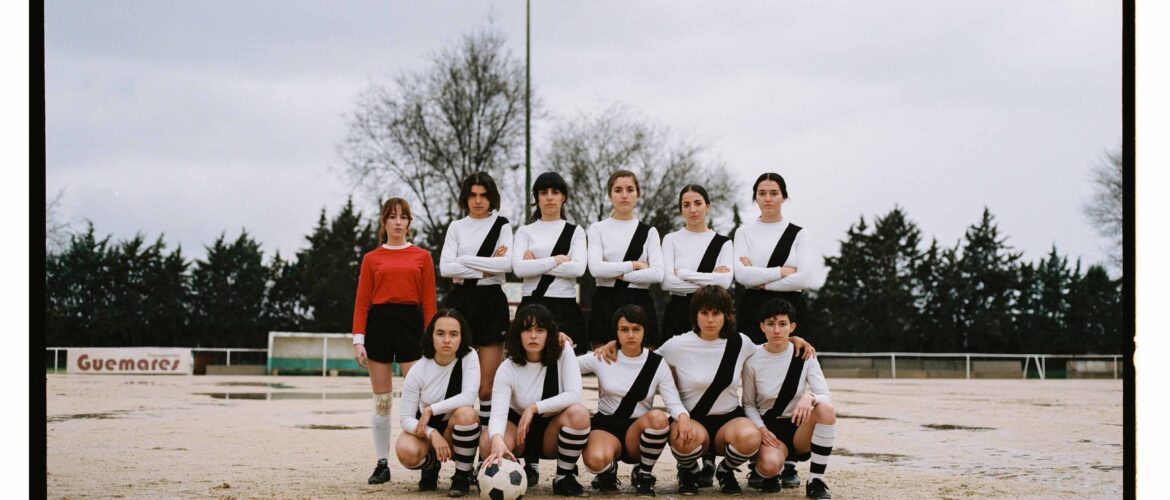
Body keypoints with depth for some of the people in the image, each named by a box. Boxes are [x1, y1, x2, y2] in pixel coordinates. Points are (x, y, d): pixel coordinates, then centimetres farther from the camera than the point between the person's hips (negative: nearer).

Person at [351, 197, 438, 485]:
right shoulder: (372, 259, 9)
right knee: (381, 402, 4)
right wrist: (358, 340, -3)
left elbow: (429, 302, 5)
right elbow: (362, 302, 6)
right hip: (379, 325, 1)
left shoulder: (422, 257, 8)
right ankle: (382, 464, 10)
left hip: (411, 325, -1)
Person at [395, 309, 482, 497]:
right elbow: (405, 417, -16)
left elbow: (469, 397, -29)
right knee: (406, 453, -33)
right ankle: (431, 465, 7)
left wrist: (430, 410, -26)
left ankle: (462, 476, -14)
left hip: (458, 430, 0)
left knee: (465, 413, -36)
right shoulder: (418, 371, -17)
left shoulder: (469, 357, -17)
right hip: (425, 427, 0)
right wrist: (432, 433, -33)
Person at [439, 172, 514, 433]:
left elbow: (507, 264, -11)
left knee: (488, 386, -5)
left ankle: (487, 436, 0)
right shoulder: (456, 227, 11)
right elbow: (445, 267, -3)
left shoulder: (502, 226, 6)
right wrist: (486, 268, -9)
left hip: (491, 302, -2)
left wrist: (466, 260, -9)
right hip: (461, 301, 2)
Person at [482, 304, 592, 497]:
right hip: (520, 429, 0)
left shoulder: (563, 352, -13)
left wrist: (534, 408, -28)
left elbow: (574, 394, -23)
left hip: (552, 433, 0)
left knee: (578, 413, -33)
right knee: (489, 448, -33)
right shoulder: (507, 369, -16)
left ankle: (564, 477, -12)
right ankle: (528, 467, 4)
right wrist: (497, 440, -52)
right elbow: (498, 413, -29)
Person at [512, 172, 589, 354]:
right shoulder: (525, 231, 10)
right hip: (532, 306, 0)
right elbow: (519, 268, -7)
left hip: (565, 307, 0)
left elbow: (579, 268, -6)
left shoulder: (575, 231, 11)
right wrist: (557, 259, -8)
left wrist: (537, 264, -7)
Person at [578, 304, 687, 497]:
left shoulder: (657, 364, 0)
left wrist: (683, 418, -30)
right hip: (606, 426, -1)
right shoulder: (602, 358, 0)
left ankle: (644, 474, -9)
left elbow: (674, 403, -8)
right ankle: (609, 472, 5)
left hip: (638, 430, 1)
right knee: (596, 460, -36)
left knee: (658, 417, -35)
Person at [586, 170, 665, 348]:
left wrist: (619, 274, -9)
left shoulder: (648, 232, 9)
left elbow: (657, 273, -5)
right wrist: (634, 265, -7)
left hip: (639, 303, 1)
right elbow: (595, 268, -9)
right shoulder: (598, 229, 6)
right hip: (605, 304, -1)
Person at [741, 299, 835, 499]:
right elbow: (748, 404, 2)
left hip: (799, 428, 2)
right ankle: (764, 473, 8)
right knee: (770, 465, -36)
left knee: (826, 408, -32)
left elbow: (825, 395, -10)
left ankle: (816, 481, -20)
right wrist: (760, 428, -17)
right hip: (769, 428, -1)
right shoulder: (753, 359, -5)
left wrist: (810, 397, -33)